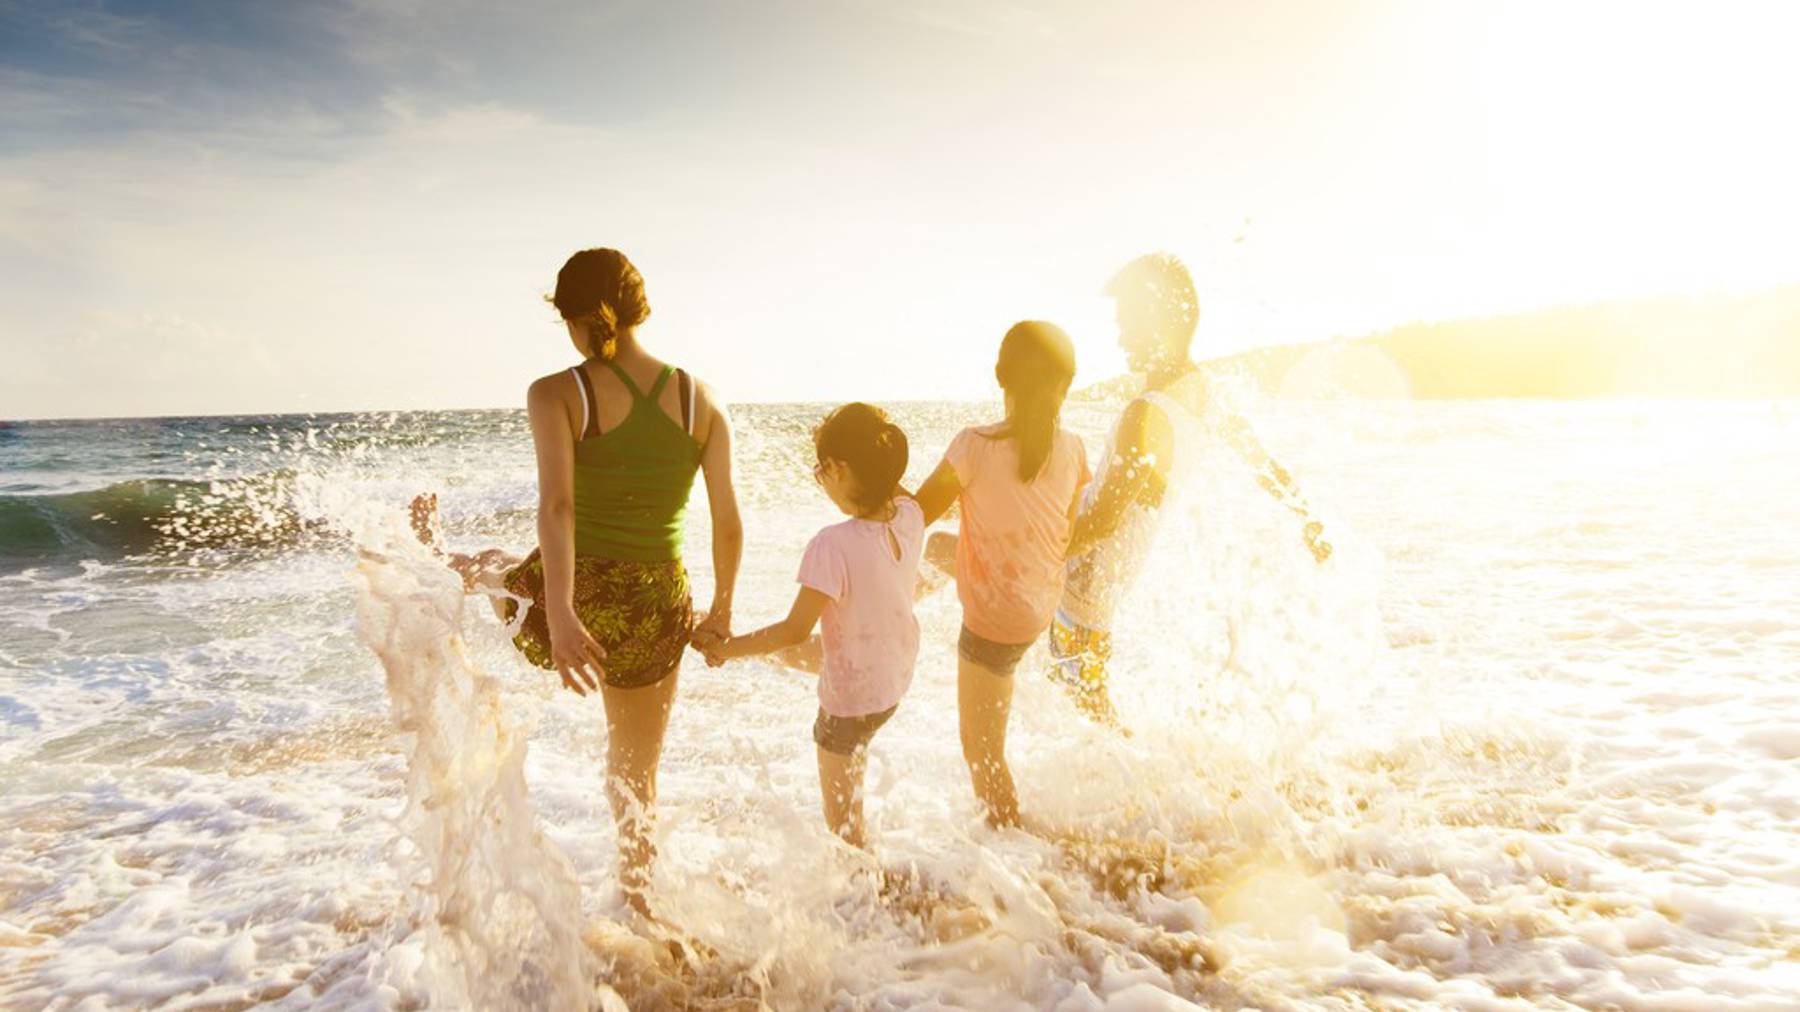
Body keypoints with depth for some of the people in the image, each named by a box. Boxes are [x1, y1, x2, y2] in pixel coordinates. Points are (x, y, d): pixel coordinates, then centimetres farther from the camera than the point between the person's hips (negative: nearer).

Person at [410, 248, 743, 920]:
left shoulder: (556, 395, -9)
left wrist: (560, 616, -31)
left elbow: (556, 506, -24)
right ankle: (637, 909, 37)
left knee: (494, 567, 36)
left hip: (568, 599, -2)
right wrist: (721, 609, 15)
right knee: (636, 779, 22)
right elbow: (728, 523, 2)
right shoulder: (700, 399, -1)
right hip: (653, 615, 2)